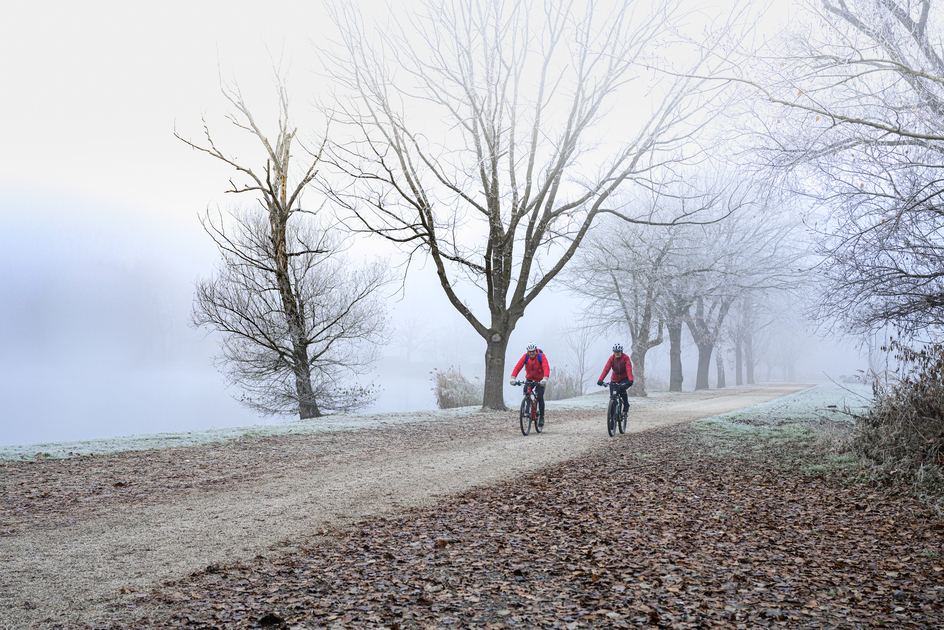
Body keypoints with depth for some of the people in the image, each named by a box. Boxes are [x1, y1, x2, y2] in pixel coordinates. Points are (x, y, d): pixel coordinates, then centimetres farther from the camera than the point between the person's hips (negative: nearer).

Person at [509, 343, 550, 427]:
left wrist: (545, 379, -50)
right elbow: (518, 366, -22)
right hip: (529, 378, 3)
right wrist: (513, 378, -37)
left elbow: (546, 368, -33)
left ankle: (541, 417, -2)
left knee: (540, 397, -13)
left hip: (540, 380, -3)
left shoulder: (541, 356, -21)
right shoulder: (525, 357, -13)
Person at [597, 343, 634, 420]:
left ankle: (626, 406, -13)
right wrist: (600, 380, -32)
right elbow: (606, 369, -19)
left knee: (621, 388, -34)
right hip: (614, 380, 3)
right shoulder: (612, 358, -9)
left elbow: (629, 370, -27)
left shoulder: (626, 358, -15)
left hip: (624, 379, -3)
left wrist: (630, 380, -44)